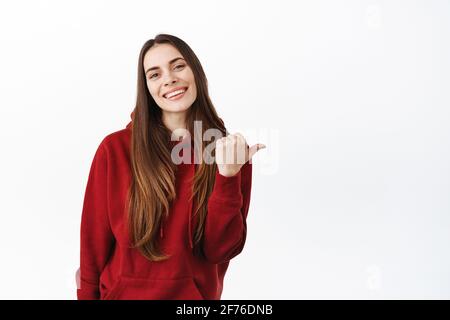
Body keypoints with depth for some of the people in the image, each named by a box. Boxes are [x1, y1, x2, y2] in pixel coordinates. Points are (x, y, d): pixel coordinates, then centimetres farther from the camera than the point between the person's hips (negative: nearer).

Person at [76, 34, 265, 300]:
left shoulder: (231, 151, -8)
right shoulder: (115, 149, -13)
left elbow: (218, 250, -14)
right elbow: (94, 243, -7)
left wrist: (228, 178, -25)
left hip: (198, 294, 1)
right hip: (124, 292, 0)